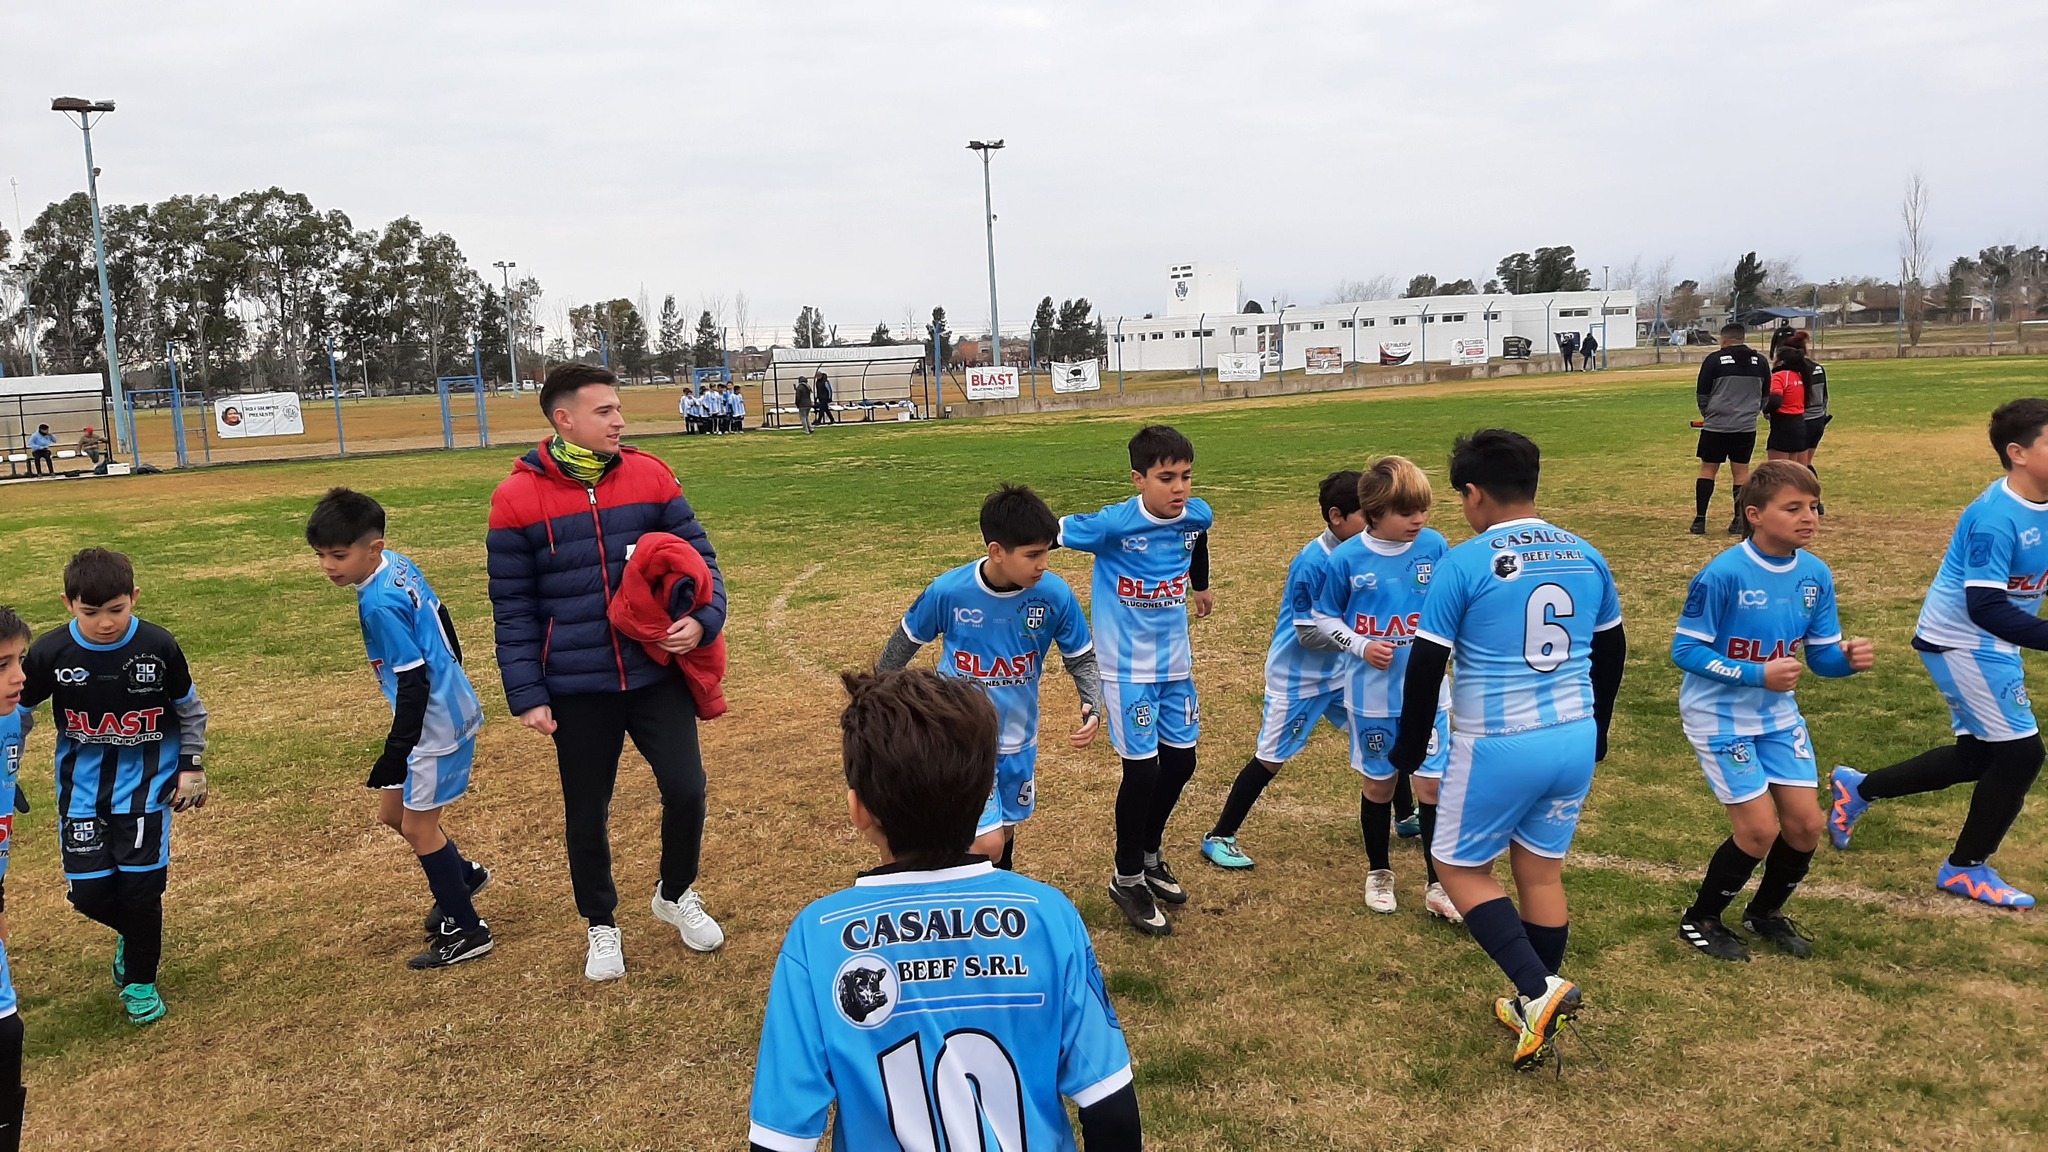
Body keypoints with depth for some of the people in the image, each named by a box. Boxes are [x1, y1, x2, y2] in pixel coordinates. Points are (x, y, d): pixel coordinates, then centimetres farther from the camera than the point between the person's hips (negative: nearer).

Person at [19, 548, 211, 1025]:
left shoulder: (159, 647, -14)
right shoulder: (50, 653, -12)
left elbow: (189, 709, 2)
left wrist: (192, 766, 1)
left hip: (146, 783, -1)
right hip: (82, 788, 2)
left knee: (141, 886, -5)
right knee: (89, 892, -2)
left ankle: (140, 980, 20)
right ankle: (134, 933, 34)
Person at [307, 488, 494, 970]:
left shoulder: (379, 605, -25)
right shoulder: (399, 565, 1)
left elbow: (414, 682, -24)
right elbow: (440, 619, 14)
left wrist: (395, 756, -20)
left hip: (435, 727, -9)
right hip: (449, 709, 9)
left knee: (417, 825, 5)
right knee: (392, 811, 20)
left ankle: (466, 931, 17)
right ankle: (463, 876, 37)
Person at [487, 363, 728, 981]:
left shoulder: (650, 475, -1)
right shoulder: (517, 498, -6)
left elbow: (698, 556, 4)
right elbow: (513, 608, -2)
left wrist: (702, 618, -14)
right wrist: (527, 695, -5)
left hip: (657, 675, 1)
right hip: (576, 691, -1)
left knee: (686, 789, -1)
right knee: (586, 814, 12)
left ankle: (676, 895, 29)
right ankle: (601, 927, 35)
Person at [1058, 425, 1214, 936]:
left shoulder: (1197, 515, -5)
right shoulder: (1113, 524, -22)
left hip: (1174, 662, 6)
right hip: (1127, 667, -6)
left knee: (1181, 760, 12)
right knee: (1142, 768, -4)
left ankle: (1150, 856, 36)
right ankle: (1127, 879, 16)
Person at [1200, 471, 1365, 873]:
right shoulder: (1313, 563, -25)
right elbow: (1309, 634, -24)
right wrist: (1360, 643, -27)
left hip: (1339, 672, 7)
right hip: (1297, 678, -7)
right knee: (1269, 760, 0)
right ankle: (1219, 838, 12)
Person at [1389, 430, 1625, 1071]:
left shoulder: (1463, 564, -13)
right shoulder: (1586, 557, 5)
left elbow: (1426, 666, -11)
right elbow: (1611, 652, 15)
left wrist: (1410, 750, 3)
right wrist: (1595, 731, 29)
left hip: (1497, 746, -6)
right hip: (1574, 739, 6)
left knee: (1459, 866, 11)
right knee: (1541, 869, 16)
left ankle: (1538, 989, -5)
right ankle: (1539, 1013, 25)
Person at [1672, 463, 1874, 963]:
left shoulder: (1815, 574, -4)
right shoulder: (1723, 574, -22)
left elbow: (1821, 655, 2)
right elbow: (1684, 649, -19)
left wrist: (1848, 658, -20)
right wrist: (1756, 675, -27)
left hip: (1778, 714, 6)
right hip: (1719, 716, -6)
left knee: (1805, 825, 6)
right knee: (1760, 829, -8)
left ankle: (1766, 912, 33)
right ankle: (1700, 920, 16)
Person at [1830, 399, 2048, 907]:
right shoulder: (1995, 517, -25)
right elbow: (1984, 607, -30)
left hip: (1989, 646, 9)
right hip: (1961, 642, -9)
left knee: (1979, 755, 16)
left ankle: (1859, 788, 32)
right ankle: (1966, 869, 14)